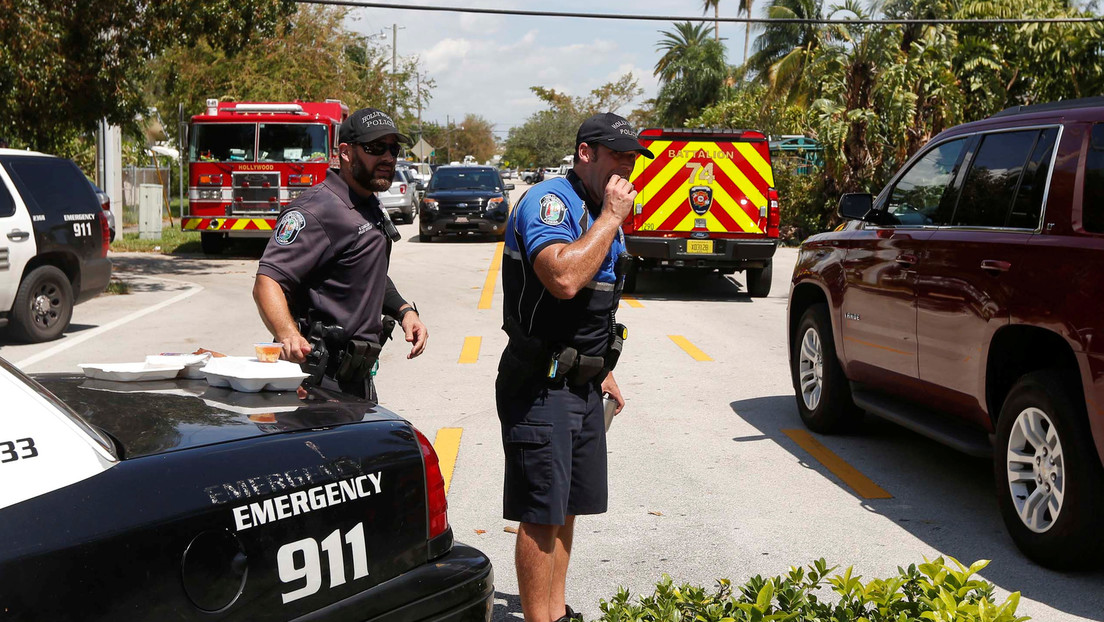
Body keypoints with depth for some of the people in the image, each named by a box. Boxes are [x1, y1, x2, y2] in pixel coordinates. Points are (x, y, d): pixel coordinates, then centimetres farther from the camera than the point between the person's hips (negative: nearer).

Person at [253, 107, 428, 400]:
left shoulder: (371, 208, 15)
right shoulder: (317, 210, -17)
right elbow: (267, 282, -27)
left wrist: (404, 311, 12)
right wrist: (289, 336, -44)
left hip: (359, 374, 10)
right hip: (321, 376, -10)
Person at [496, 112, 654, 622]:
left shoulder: (601, 215, 15)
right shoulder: (549, 201, -15)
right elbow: (563, 279, -33)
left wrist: (603, 370, 23)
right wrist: (611, 217, -23)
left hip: (581, 384, 9)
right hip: (541, 388, -9)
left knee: (567, 507, 15)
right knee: (541, 515, -5)